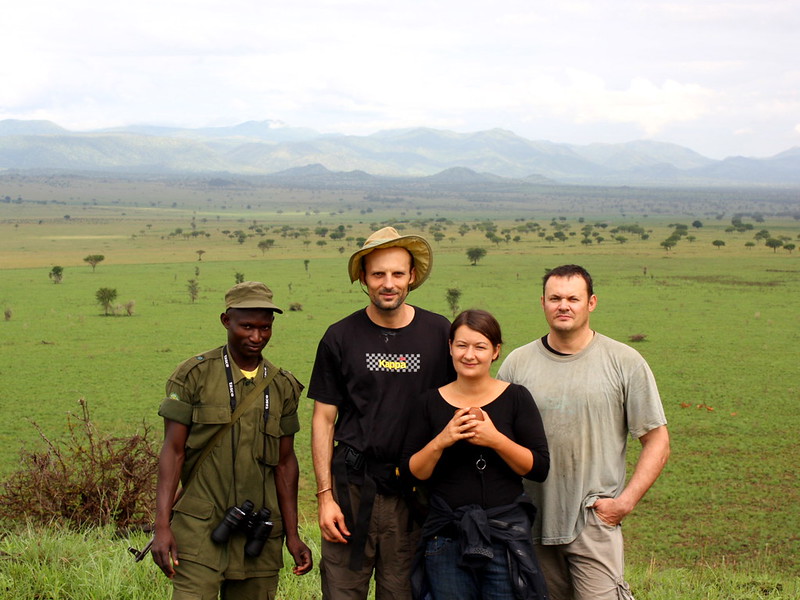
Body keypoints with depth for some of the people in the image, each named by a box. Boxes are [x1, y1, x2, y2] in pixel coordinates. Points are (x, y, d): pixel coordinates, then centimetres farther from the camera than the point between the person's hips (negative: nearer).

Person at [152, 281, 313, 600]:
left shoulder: (283, 386, 10)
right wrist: (162, 526, -11)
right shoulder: (194, 375, -1)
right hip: (200, 526, -4)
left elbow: (285, 462, 13)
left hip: (259, 534, 4)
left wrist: (292, 534, 11)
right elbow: (173, 450, -3)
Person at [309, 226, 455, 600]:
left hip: (415, 493, 1)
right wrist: (325, 495, -4)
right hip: (352, 487, 0)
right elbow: (323, 419, 4)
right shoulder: (341, 338, 2)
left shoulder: (440, 334, 2)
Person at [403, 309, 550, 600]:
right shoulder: (431, 402, 4)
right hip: (446, 536, 1)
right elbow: (411, 473, 2)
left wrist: (496, 439, -18)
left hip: (506, 535, -1)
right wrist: (440, 441, -15)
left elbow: (540, 468, -4)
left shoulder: (516, 398, 0)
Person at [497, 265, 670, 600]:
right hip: (531, 522, 3)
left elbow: (657, 441, 4)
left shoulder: (624, 363, 3)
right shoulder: (517, 363, 8)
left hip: (595, 522, -3)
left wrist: (625, 502, -7)